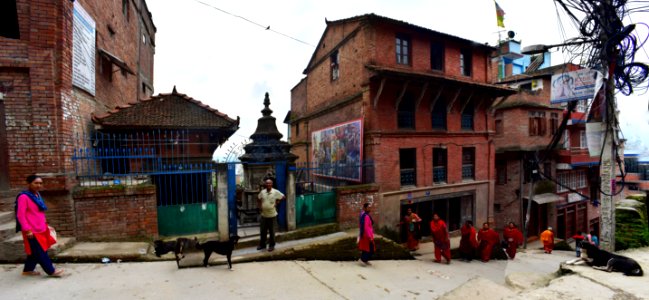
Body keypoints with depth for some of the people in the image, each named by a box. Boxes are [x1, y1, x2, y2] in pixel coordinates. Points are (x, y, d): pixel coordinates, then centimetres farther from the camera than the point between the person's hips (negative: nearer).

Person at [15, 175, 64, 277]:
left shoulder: (37, 195, 10)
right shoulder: (23, 197, -16)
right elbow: (20, 215, -18)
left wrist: (45, 224, 20)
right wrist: (27, 229, -20)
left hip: (41, 229, 8)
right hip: (32, 231, -8)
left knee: (36, 252, 19)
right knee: (40, 252, 1)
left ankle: (28, 269, 34)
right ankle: (51, 271, 7)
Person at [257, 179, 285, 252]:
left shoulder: (276, 192, -10)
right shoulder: (262, 192, 2)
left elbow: (283, 197, -6)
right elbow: (258, 199, 18)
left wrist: (277, 202, -8)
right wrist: (259, 205, 5)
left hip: (272, 215, -4)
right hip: (264, 215, 4)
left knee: (272, 231, 7)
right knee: (262, 231, 14)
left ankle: (271, 245, 20)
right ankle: (262, 244, 29)